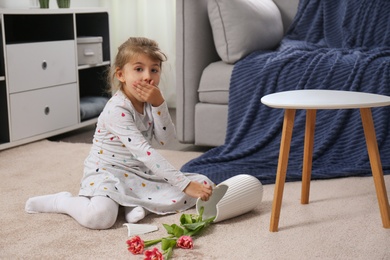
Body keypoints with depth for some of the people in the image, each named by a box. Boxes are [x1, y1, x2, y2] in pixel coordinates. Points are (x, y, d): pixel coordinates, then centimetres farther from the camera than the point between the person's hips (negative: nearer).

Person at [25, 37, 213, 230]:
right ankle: (62, 201, -3)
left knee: (203, 185, -5)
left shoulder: (149, 100, 1)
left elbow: (166, 138, -6)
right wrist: (185, 183, -35)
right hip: (108, 173, -7)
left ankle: (135, 203, -7)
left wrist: (159, 103, -21)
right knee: (100, 216, -38)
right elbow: (143, 152, -31)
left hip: (140, 173, 7)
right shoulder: (117, 109, -24)